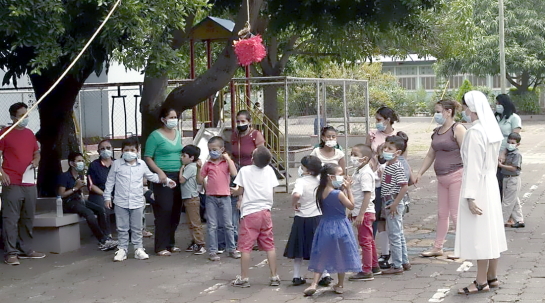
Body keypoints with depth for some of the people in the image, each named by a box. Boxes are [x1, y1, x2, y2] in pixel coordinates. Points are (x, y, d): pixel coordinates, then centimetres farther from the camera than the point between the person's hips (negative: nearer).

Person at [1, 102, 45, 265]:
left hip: (30, 184, 6)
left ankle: (26, 249, 20)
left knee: (28, 218, 11)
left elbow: (36, 152, 27)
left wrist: (36, 161, 5)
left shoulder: (30, 134, 16)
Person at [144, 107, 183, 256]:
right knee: (164, 211, -6)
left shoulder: (178, 134, 15)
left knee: (176, 211, 8)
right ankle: (161, 247, -1)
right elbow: (147, 158, -8)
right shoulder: (155, 136, -5)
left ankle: (170, 243, 19)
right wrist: (160, 172, -19)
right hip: (163, 177, -6)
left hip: (178, 176, 6)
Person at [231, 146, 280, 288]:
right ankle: (274, 277, 11)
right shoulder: (269, 170, 2)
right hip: (265, 211, 4)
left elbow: (240, 191, -1)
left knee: (245, 247, 1)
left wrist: (234, 191, 21)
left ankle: (243, 278, 4)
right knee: (269, 245, 10)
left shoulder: (245, 170, -8)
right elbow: (272, 193, 6)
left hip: (249, 213, -4)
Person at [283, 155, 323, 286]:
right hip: (317, 217, 3)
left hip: (301, 219, -3)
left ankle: (297, 277, 14)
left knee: (298, 250, 10)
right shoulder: (319, 181, -2)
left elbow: (297, 194, -36)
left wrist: (294, 204, -19)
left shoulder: (301, 181, -17)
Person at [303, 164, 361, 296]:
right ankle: (340, 285, 21)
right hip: (340, 227, -5)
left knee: (321, 256, 12)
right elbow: (351, 206, -8)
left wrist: (343, 189, 6)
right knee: (341, 256, 12)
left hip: (325, 227, 5)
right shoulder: (339, 193, -20)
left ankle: (314, 283, 1)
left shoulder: (321, 192, -3)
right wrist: (348, 189, -6)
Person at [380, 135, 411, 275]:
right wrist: (385, 205, 16)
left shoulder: (397, 167, -16)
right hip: (388, 204, 10)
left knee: (394, 235, -4)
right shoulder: (387, 165, 12)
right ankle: (405, 262, 26)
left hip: (394, 205, -10)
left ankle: (397, 265, 2)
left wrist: (395, 204, -21)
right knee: (399, 235, 16)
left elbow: (405, 186, -22)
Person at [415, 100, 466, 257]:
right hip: (442, 178, 8)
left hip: (456, 176, -8)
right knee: (442, 213, 13)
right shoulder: (437, 132, 14)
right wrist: (420, 173, 16)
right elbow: (430, 155, 21)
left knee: (456, 214, -6)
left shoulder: (458, 129, -9)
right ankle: (437, 247, 20)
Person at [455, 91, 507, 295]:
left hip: (478, 187, -9)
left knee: (479, 234, -3)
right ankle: (492, 277, 21)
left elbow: (473, 166, -21)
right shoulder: (492, 129, 9)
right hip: (491, 184, 9)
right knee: (490, 232, 13)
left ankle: (481, 282, 2)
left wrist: (470, 197, -20)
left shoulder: (475, 132, -19)